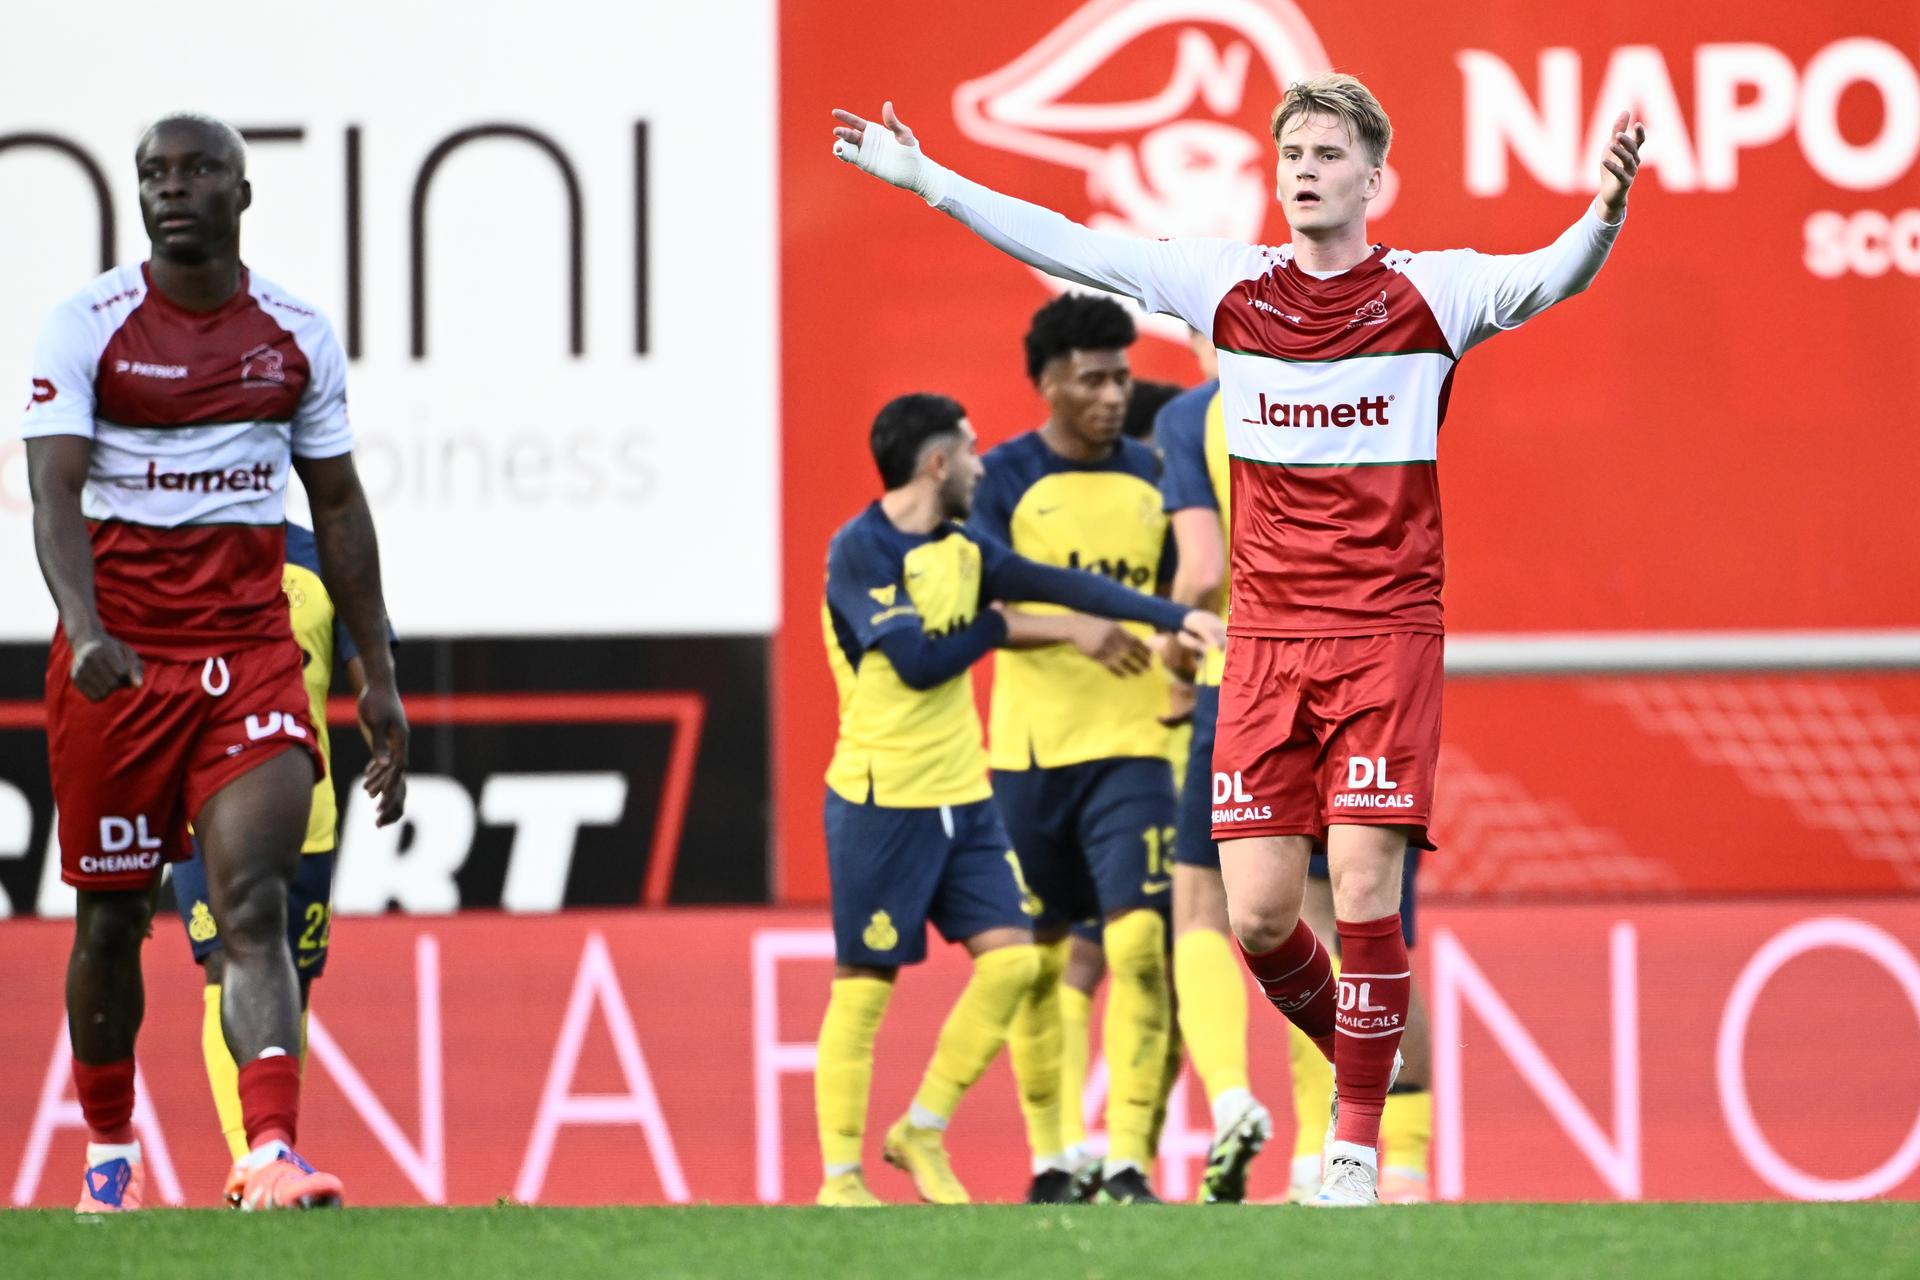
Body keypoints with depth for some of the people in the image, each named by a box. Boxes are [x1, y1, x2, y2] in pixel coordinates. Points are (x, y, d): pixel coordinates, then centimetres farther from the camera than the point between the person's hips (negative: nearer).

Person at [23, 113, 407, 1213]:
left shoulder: (296, 336, 7)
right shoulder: (87, 328, -3)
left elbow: (339, 508, 15)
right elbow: (56, 491, -13)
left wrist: (379, 677, 13)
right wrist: (85, 628, -31)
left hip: (252, 655, 1)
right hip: (119, 655, -1)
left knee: (255, 903, -15)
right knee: (114, 914, 8)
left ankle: (272, 1154, -26)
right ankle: (110, 1149, 28)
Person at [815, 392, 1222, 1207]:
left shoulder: (962, 549, 11)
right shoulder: (860, 550, -11)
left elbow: (1061, 587, 4)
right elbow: (916, 659, -17)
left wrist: (1178, 619, -5)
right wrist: (1005, 626, -5)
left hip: (961, 796, 7)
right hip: (880, 802, -7)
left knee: (1011, 956, -3)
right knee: (864, 984, -4)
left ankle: (923, 1130, 11)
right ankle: (839, 1175, 3)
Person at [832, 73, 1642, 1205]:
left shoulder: (1428, 292, -2)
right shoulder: (1228, 285, 6)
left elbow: (1546, 279, -18)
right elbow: (1073, 249, 9)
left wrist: (1603, 219, -39)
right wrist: (925, 178, 7)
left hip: (1387, 632, -3)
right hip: (1266, 634, 3)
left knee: (1364, 888, -12)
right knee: (1258, 914, -3)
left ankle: (1358, 1151, -3)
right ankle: (1355, 1054, 26)